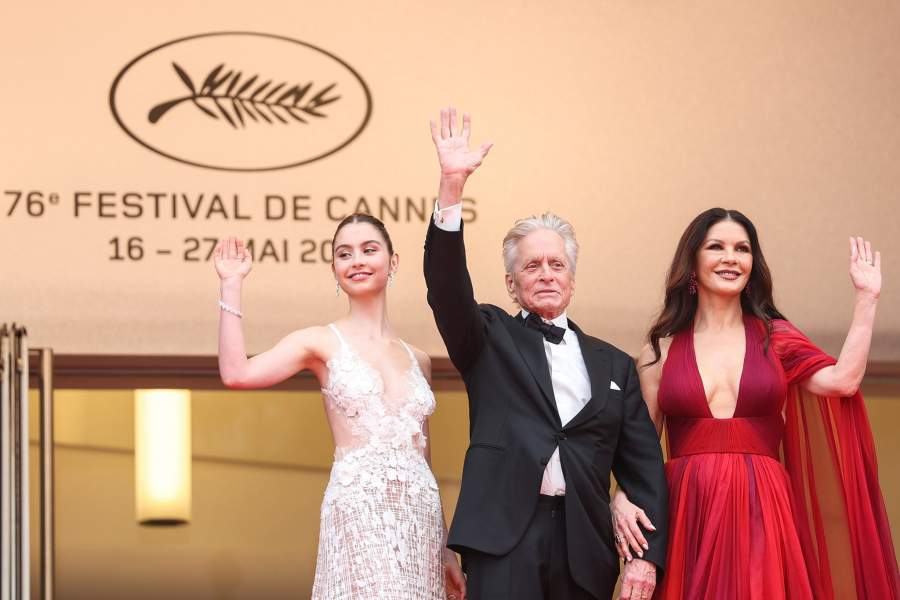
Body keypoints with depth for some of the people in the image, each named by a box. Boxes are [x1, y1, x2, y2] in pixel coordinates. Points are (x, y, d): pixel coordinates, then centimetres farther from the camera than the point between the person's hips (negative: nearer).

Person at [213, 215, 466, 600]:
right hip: (357, 513, -5)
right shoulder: (323, 344, 4)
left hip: (421, 516, 5)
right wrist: (232, 285, -8)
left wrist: (446, 553, 18)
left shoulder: (417, 360, 16)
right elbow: (236, 373, -12)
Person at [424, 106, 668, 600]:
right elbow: (447, 287, -7)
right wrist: (451, 187, -19)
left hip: (584, 548, 3)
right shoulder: (490, 341, 12)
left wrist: (648, 556, -1)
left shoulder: (613, 364, 17)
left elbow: (642, 465, 12)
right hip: (505, 539, -3)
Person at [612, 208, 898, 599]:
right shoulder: (662, 349, 8)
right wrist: (622, 499, -12)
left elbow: (842, 379, -8)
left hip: (763, 520, 0)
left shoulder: (773, 337, 9)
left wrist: (866, 298, -1)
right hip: (686, 519, 0)